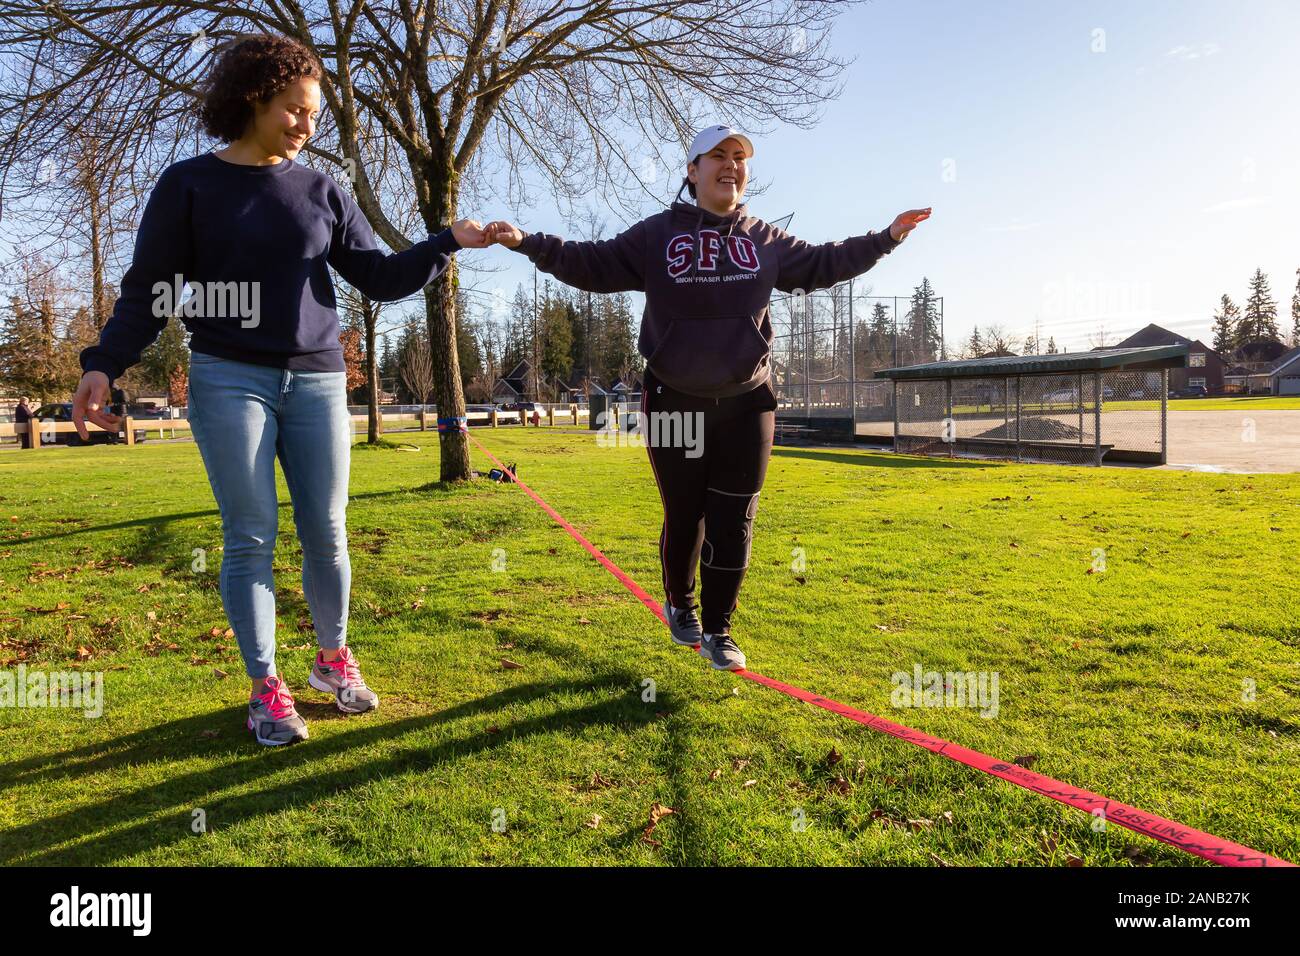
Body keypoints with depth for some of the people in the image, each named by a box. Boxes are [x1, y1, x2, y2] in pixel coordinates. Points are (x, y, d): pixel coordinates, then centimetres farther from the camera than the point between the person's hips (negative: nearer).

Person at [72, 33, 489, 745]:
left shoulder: (322, 192, 11)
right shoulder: (188, 185, 4)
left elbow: (378, 278, 9)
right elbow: (147, 290, 3)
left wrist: (449, 242, -2)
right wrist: (104, 364, -11)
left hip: (317, 382, 3)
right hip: (228, 380, -2)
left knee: (326, 532, 2)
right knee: (251, 537, -3)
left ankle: (334, 661, 21)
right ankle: (266, 690, 9)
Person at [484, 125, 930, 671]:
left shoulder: (765, 240, 10)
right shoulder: (656, 235, 2)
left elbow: (821, 264, 20)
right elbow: (592, 264, 0)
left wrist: (886, 238, 17)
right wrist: (527, 243, -10)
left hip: (746, 405, 2)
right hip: (674, 402, -2)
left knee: (733, 524, 3)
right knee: (683, 518, 8)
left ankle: (717, 630, 18)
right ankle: (680, 606, 35)